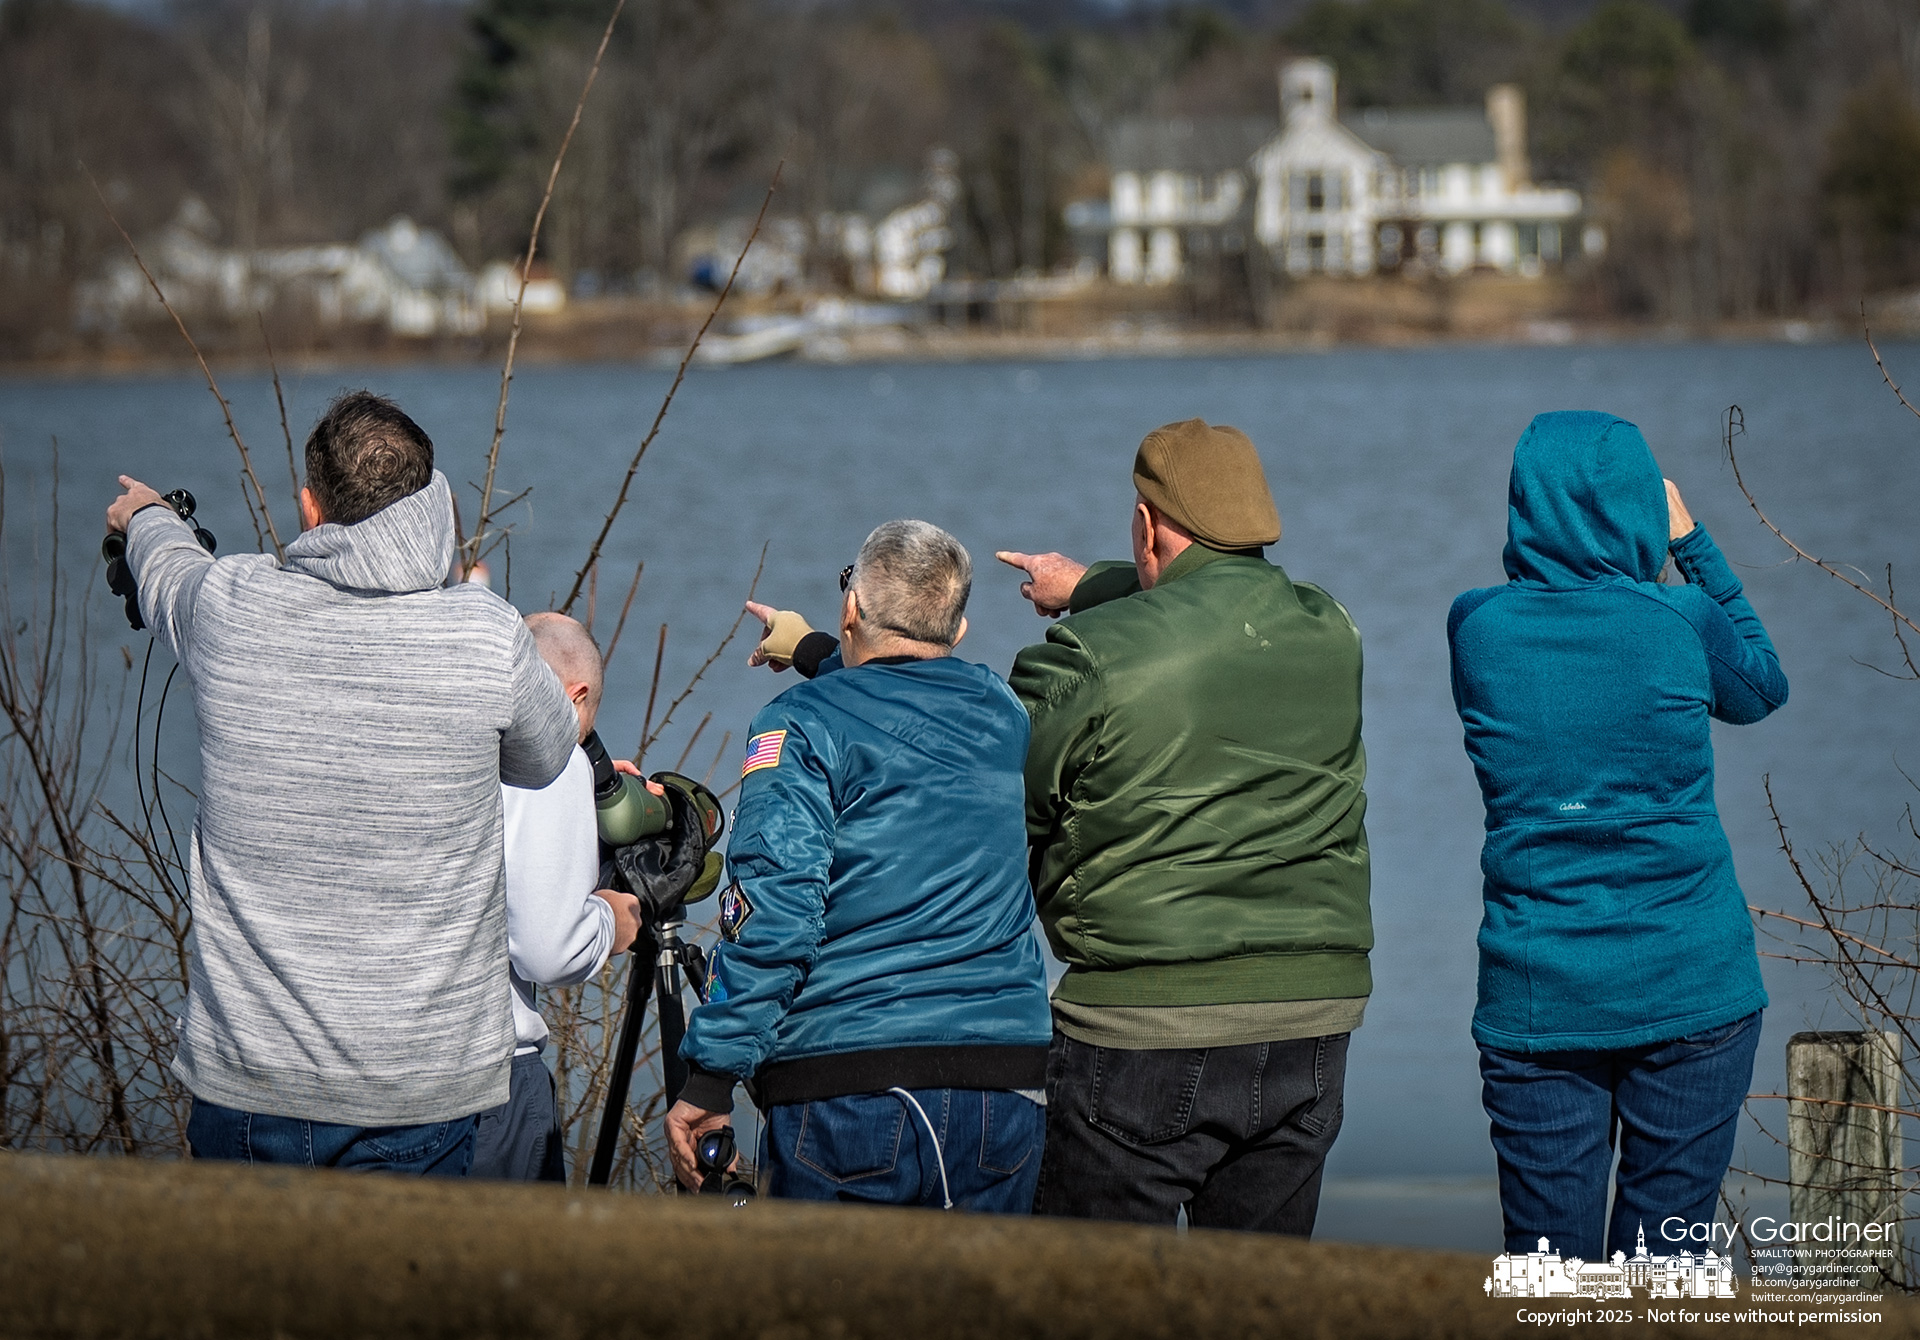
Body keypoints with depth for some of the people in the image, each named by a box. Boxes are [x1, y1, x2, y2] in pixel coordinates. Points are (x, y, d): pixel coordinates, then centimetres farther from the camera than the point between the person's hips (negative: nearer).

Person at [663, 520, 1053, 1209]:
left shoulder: (803, 724, -4)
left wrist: (710, 1077, -14)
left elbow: (769, 912, -15)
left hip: (844, 1096, -4)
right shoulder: (1002, 713, 11)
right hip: (1004, 1090, 4)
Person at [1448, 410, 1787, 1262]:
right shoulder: (1682, 621, -8)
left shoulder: (1477, 627, -3)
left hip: (1537, 1000, 2)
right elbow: (1761, 688, 15)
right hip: (1691, 993, -2)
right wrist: (1689, 540, 20)